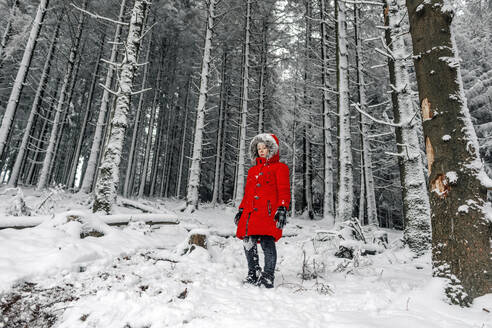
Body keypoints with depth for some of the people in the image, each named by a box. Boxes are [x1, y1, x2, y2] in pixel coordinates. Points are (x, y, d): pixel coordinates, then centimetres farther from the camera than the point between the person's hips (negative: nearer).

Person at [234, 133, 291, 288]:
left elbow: (284, 191, 0)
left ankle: (268, 277, -1)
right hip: (251, 213, 6)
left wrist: (282, 209, -12)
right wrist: (241, 210, 20)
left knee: (267, 243, -12)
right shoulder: (252, 170, 26)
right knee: (248, 244, 1)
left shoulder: (279, 168, 9)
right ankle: (253, 274, 15)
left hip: (268, 213, -6)